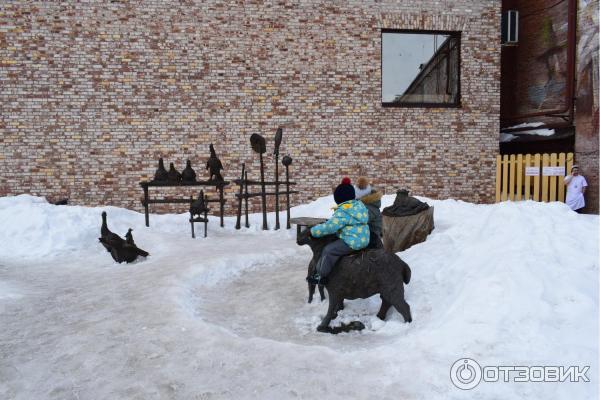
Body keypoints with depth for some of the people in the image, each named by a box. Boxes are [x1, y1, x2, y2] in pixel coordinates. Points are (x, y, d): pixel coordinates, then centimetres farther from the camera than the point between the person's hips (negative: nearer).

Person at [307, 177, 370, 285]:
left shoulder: (342, 213, -19)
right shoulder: (360, 205, 9)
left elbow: (329, 227, -20)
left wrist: (313, 231, -8)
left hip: (352, 242, -10)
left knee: (329, 250, -9)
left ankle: (321, 276, -2)